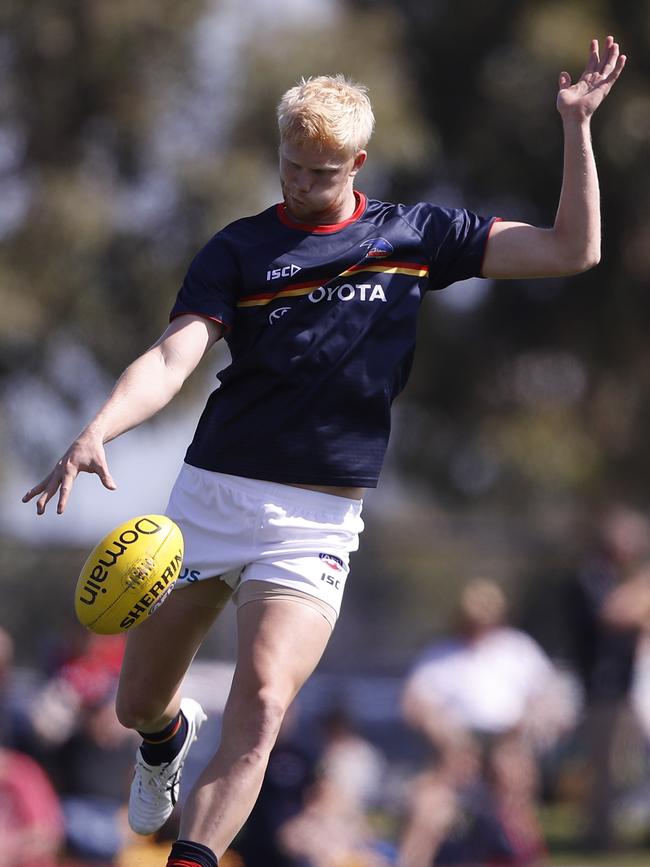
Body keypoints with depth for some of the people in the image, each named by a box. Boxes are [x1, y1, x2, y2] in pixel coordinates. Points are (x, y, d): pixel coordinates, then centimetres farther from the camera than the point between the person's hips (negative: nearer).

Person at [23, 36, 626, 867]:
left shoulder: (413, 235, 6)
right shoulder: (237, 251, 2)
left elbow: (572, 250, 7)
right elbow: (173, 358, -11)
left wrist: (577, 126, -3)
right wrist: (95, 433, -30)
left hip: (316, 520, -1)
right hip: (209, 497, 1)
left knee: (259, 710, -21)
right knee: (137, 704, 13)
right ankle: (169, 735, 50)